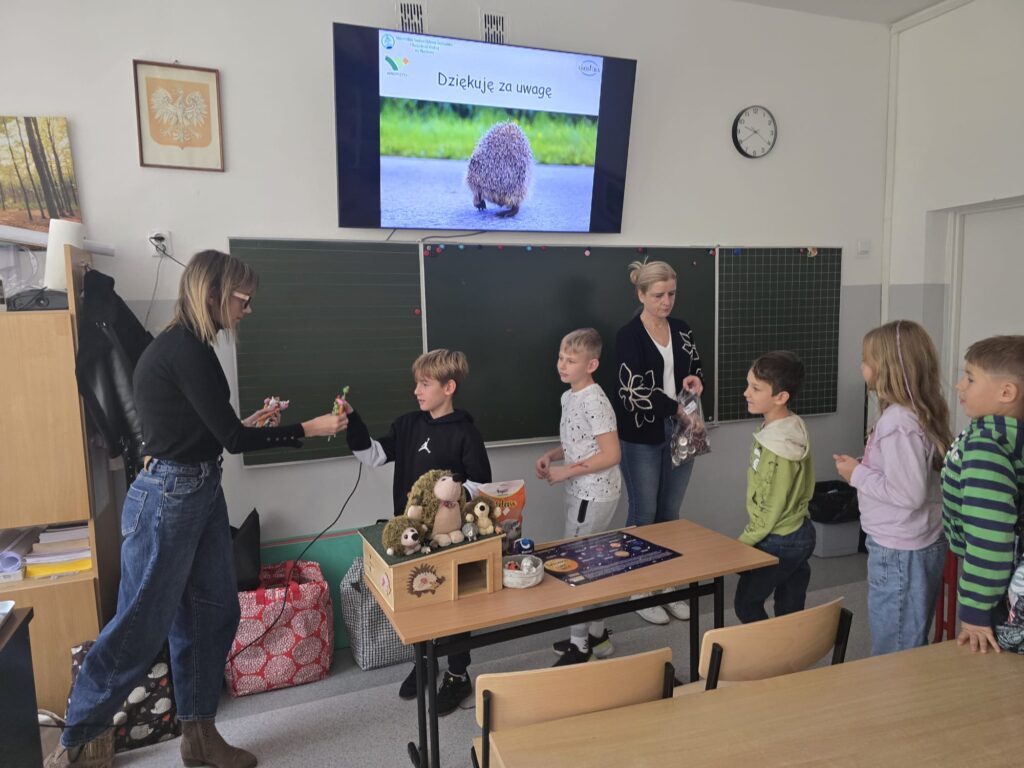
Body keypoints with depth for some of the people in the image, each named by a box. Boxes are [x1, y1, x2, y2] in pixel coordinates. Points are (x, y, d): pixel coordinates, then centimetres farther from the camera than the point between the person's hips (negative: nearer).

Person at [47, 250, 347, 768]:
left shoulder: (184, 346, 10)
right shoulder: (185, 349, -19)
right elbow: (231, 438, -18)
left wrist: (246, 423, 15)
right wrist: (310, 429, -12)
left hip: (201, 492, 10)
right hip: (168, 498, -9)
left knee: (213, 612, 13)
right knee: (142, 624, 5)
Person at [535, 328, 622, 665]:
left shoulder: (594, 401, -20)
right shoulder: (569, 397, 8)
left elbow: (611, 454, -23)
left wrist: (566, 471, -20)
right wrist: (551, 455, 1)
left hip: (595, 495, -9)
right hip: (580, 493, 9)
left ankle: (580, 645, 14)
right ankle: (596, 634, 33)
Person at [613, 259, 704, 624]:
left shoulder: (682, 330, 7)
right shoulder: (629, 335, -11)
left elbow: (697, 370, 16)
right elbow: (634, 392, -17)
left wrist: (696, 380, -7)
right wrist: (678, 407, -24)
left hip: (679, 433, 5)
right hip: (641, 437, -5)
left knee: (671, 513, 14)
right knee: (644, 514, 5)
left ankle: (668, 584, 28)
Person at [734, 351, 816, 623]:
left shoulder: (778, 446, -27)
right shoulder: (791, 427, 1)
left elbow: (771, 509, -23)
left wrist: (741, 543, -11)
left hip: (778, 542, -9)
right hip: (799, 534, 9)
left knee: (746, 604, 8)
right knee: (790, 612, 17)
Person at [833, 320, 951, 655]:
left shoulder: (898, 421, -24)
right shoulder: (919, 412, 6)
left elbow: (909, 493, -27)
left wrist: (857, 474, -16)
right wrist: (864, 468, 6)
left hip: (900, 553, -9)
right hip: (920, 547, 9)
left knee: (894, 654, 5)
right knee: (911, 646, 21)